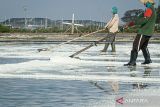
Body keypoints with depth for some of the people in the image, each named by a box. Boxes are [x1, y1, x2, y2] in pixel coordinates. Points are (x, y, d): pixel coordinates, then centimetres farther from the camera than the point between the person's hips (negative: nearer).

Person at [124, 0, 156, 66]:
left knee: (136, 46, -12)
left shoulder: (149, 9, -16)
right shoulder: (152, 9, 17)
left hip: (144, 31, -10)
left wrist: (134, 23, -26)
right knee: (143, 46, 23)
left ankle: (132, 62, -17)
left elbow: (144, 19, -26)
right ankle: (148, 59, 25)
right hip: (148, 32, 10)